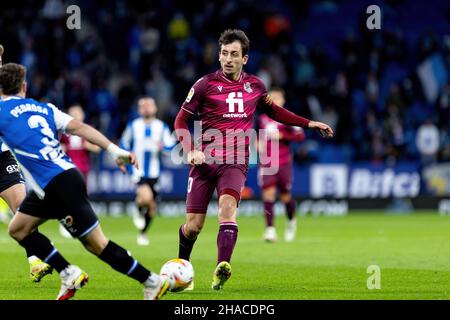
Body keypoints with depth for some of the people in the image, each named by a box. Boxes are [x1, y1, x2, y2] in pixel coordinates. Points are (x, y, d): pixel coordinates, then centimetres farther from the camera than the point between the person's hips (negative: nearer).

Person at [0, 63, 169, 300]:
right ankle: (69, 275, 13)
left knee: (97, 244, -5)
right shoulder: (45, 108, 17)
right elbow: (78, 127, 5)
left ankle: (152, 282, -3)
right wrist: (113, 149, -3)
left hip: (59, 184, -8)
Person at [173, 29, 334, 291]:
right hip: (206, 160, -1)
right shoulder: (206, 84, -2)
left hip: (236, 163, 1)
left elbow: (273, 111, 27)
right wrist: (190, 150, -12)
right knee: (194, 225, -3)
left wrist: (309, 124, 21)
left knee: (228, 205, -28)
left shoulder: (254, 85, 9)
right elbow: (181, 120, 4)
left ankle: (222, 268, -42)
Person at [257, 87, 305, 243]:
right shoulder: (262, 118, 9)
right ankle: (270, 229, -14)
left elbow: (300, 135, -12)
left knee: (285, 196, 6)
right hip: (266, 163, 2)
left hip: (283, 163, -2)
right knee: (268, 192, -13)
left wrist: (282, 136, -21)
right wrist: (257, 143, 6)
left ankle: (291, 221, 36)